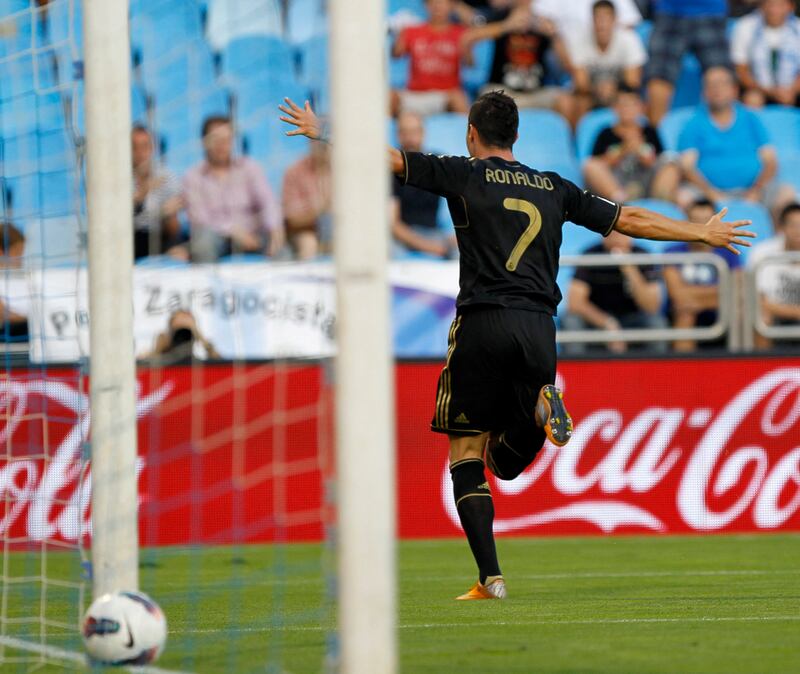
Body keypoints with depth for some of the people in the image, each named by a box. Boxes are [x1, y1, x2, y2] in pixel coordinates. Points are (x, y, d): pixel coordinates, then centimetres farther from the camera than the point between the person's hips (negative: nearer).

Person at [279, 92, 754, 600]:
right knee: (506, 463, 14)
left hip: (483, 323, -3)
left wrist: (325, 133, 18)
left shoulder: (463, 175, 6)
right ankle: (540, 410, -19)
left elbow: (388, 158, 5)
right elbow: (629, 219, 22)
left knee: (466, 453, 4)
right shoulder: (553, 188, 17)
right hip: (540, 328, 3)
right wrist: (703, 233, 33)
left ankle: (490, 578, -8)